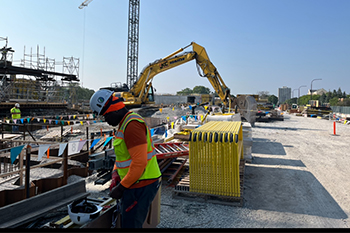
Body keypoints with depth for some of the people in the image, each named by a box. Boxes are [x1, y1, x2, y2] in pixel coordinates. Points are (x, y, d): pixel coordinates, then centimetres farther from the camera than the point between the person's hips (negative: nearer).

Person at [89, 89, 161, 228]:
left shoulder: (132, 124, -22)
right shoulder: (124, 124, 12)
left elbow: (139, 162, -27)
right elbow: (122, 155, 18)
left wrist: (122, 187, -17)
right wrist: (115, 175, 4)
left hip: (141, 187, -10)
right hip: (135, 184, 10)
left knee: (130, 224, 3)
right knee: (125, 222, 22)